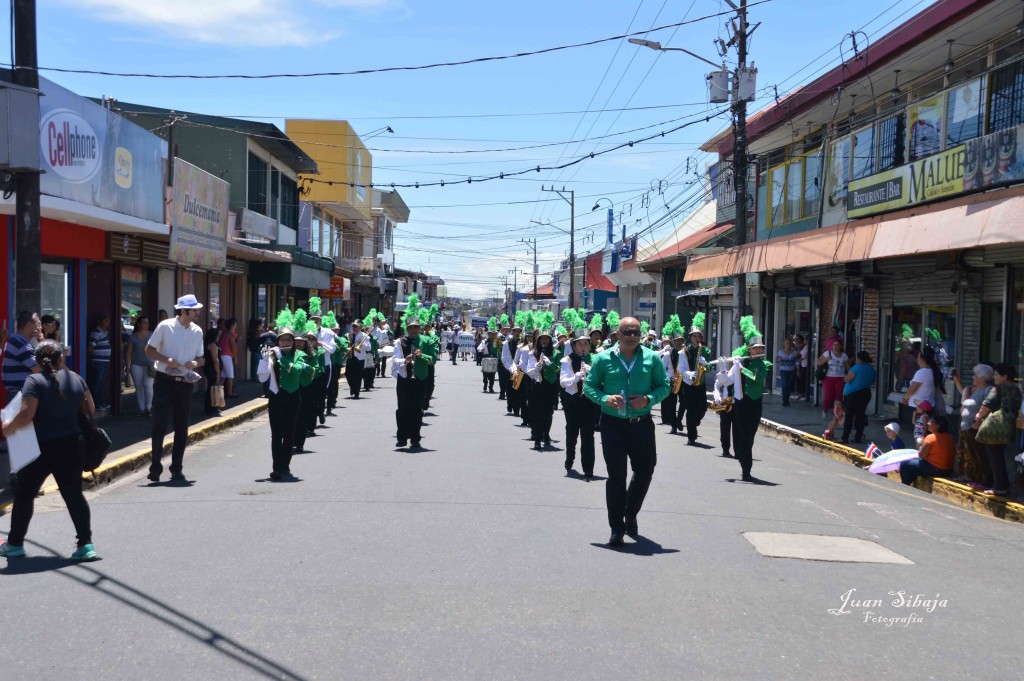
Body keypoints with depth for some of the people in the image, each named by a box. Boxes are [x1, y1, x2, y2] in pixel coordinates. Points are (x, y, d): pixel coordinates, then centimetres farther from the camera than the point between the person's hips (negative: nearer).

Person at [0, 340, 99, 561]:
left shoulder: (34, 381, -10)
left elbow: (26, 416, -19)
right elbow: (90, 412, 10)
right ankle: (86, 544, 2)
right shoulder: (76, 379, 5)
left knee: (24, 494, 14)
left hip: (42, 449, -4)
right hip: (71, 446, 4)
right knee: (74, 494, 7)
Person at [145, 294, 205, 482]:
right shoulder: (165, 326, -7)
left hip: (185, 383, 4)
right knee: (160, 425, -5)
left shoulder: (197, 331, 6)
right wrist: (166, 360, -18)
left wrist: (195, 363, -9)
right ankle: (155, 467, 6)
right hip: (165, 381, -4)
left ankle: (176, 468, 20)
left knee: (182, 428, 9)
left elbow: (200, 358, 14)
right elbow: (149, 350, -2)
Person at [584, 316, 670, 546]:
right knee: (616, 475, 0)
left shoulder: (652, 359, 2)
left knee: (645, 471, 10)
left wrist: (648, 399, -13)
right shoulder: (603, 359, -1)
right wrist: (605, 398, -16)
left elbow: (664, 386, 6)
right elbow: (589, 386, 3)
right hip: (613, 424, -2)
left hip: (642, 423, 2)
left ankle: (630, 516, 35)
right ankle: (617, 528, 8)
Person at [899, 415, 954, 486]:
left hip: (935, 469, -9)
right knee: (915, 461, 28)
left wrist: (921, 445, 4)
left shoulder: (931, 437, -18)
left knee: (904, 465, 2)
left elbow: (921, 455, -15)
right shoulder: (950, 437, 5)